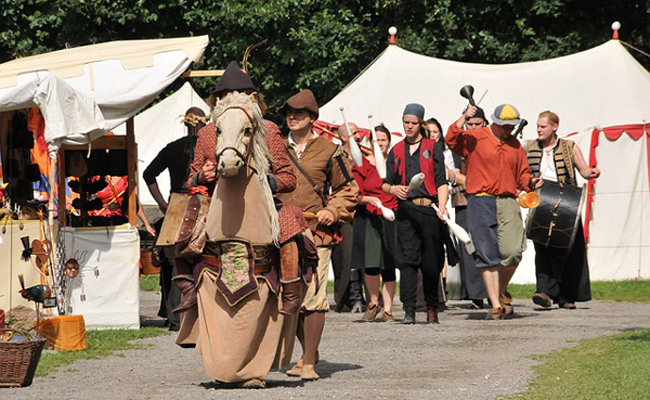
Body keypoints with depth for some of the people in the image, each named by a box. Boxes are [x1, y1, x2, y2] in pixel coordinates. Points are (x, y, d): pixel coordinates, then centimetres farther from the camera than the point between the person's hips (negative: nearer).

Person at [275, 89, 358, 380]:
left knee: (313, 297, -11)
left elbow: (348, 189, 11)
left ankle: (308, 363, -8)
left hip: (317, 232, -4)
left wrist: (332, 211, -5)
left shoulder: (329, 151, 5)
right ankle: (309, 353, 25)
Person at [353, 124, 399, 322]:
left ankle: (387, 309, 8)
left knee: (389, 267, 0)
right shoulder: (362, 165, 4)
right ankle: (373, 302, 14)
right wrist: (368, 199, -17)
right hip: (368, 219, -1)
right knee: (371, 265, -11)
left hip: (391, 219, 1)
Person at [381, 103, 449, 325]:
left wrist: (442, 205, -13)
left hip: (429, 209, -1)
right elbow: (385, 184, 16)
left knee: (431, 261, 1)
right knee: (408, 258, -9)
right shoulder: (396, 151, 14)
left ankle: (432, 309, 15)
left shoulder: (433, 148, 7)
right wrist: (393, 189, -7)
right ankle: (409, 310, -10)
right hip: (406, 210, 1)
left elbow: (441, 182, 2)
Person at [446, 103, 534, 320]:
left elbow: (522, 172, 22)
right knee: (487, 255, -4)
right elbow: (452, 140, -14)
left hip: (508, 202, 3)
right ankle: (495, 305, 0)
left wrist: (529, 182, 2)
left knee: (512, 251, -11)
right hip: (480, 202, -3)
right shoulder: (475, 138, 2)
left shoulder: (515, 145, 18)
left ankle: (500, 293, 14)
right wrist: (464, 118, -21)